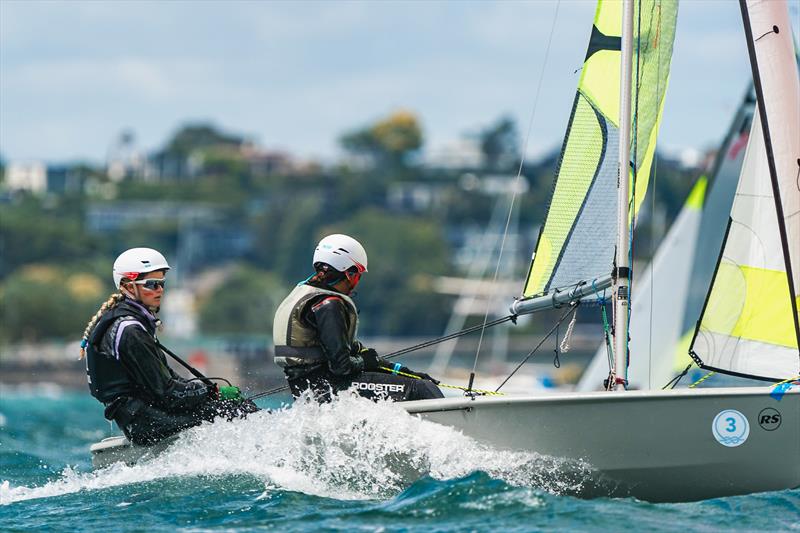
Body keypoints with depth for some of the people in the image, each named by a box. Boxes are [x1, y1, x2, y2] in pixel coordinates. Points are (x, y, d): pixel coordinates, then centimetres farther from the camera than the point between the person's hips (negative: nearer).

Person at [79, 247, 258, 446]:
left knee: (239, 404, 2)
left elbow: (166, 375, 19)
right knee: (230, 409, -17)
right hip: (143, 423, -10)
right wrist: (214, 392, -10)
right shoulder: (129, 331, -17)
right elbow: (164, 391, -18)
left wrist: (211, 388, 7)